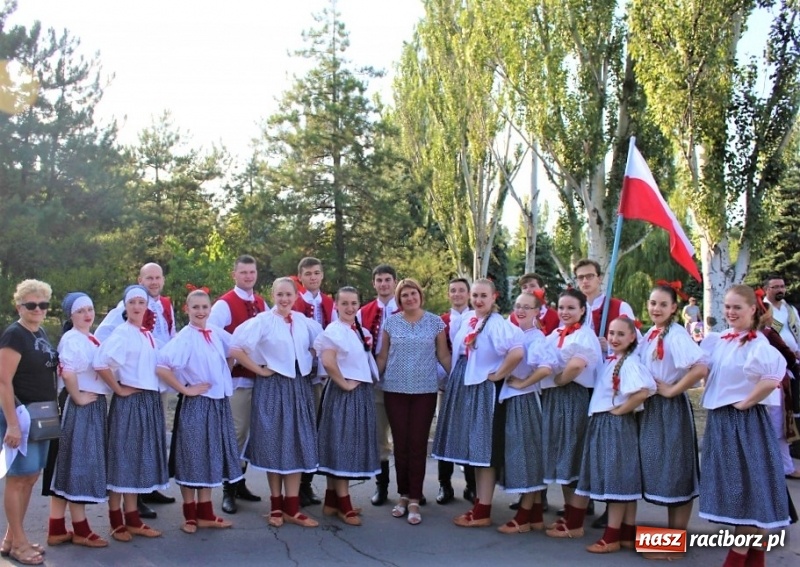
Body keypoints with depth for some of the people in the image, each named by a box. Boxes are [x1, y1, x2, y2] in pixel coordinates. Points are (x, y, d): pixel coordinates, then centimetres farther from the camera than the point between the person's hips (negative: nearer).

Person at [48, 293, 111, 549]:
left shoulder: (92, 339, 14)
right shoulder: (71, 339, -14)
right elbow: (67, 373, -28)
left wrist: (98, 399, 12)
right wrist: (78, 398, -17)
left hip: (97, 405, 9)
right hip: (82, 407, -9)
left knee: (70, 467, 12)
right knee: (78, 465, -1)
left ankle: (57, 530, 19)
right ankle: (81, 530, 9)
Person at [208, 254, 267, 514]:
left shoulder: (262, 304, 10)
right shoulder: (224, 304, -9)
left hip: (259, 377, 6)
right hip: (236, 378, -6)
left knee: (250, 432, 13)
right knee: (234, 433, -4)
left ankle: (241, 484, 25)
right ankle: (228, 490, 6)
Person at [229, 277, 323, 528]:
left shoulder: (304, 321, 6)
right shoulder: (262, 321, -8)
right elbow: (235, 348, -14)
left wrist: (307, 363, 6)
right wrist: (259, 369, -11)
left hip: (300, 387, 4)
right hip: (272, 387, -4)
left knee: (298, 445, 5)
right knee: (274, 445, 4)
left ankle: (291, 507, 11)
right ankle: (276, 506, 16)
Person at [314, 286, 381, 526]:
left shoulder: (362, 331, 12)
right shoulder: (334, 331, -14)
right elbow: (328, 361, -28)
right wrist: (344, 383, -18)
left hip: (363, 392, 9)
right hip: (344, 393, -9)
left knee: (352, 446, 12)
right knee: (342, 447, -2)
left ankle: (332, 501, 22)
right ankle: (344, 505, 6)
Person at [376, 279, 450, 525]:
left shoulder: (435, 322, 2)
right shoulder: (390, 322, 3)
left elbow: (443, 356, 6)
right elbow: (382, 356, 8)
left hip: (425, 390, -1)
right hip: (395, 389, 1)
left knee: (418, 444, -1)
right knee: (400, 443, 5)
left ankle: (414, 500, 6)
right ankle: (403, 495, 19)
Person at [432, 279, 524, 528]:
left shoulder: (497, 324, -16)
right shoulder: (467, 322, 10)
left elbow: (517, 352, -30)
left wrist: (497, 375, -19)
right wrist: (455, 378, 10)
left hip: (484, 390, -8)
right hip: (464, 389, 8)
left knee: (484, 450, -1)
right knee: (474, 450, 13)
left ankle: (483, 512, 7)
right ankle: (478, 505, 23)